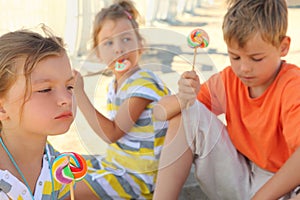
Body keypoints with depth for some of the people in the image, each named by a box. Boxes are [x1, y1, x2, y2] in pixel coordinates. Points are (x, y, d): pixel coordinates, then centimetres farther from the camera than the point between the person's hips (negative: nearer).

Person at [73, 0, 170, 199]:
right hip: (114, 164, 8)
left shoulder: (144, 84, -21)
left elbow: (112, 133, -23)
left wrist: (79, 93, -23)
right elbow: (115, 132, 6)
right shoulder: (114, 86, 5)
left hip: (138, 175, -8)